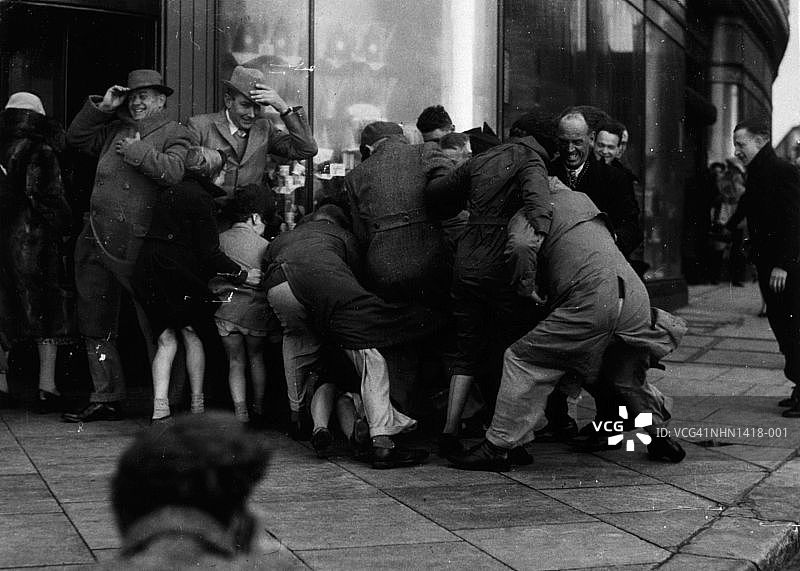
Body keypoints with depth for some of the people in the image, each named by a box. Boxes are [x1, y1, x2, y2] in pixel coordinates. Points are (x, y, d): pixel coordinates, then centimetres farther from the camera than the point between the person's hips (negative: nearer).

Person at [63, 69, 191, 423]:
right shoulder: (114, 130, 18)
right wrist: (102, 107, 12)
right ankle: (106, 398, 20)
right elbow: (76, 138, 21)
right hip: (96, 242, 7)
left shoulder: (173, 133, 0)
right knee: (95, 324, 12)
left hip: (139, 246, -7)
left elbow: (174, 172, -16)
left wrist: (137, 151, -12)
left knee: (154, 324, -4)